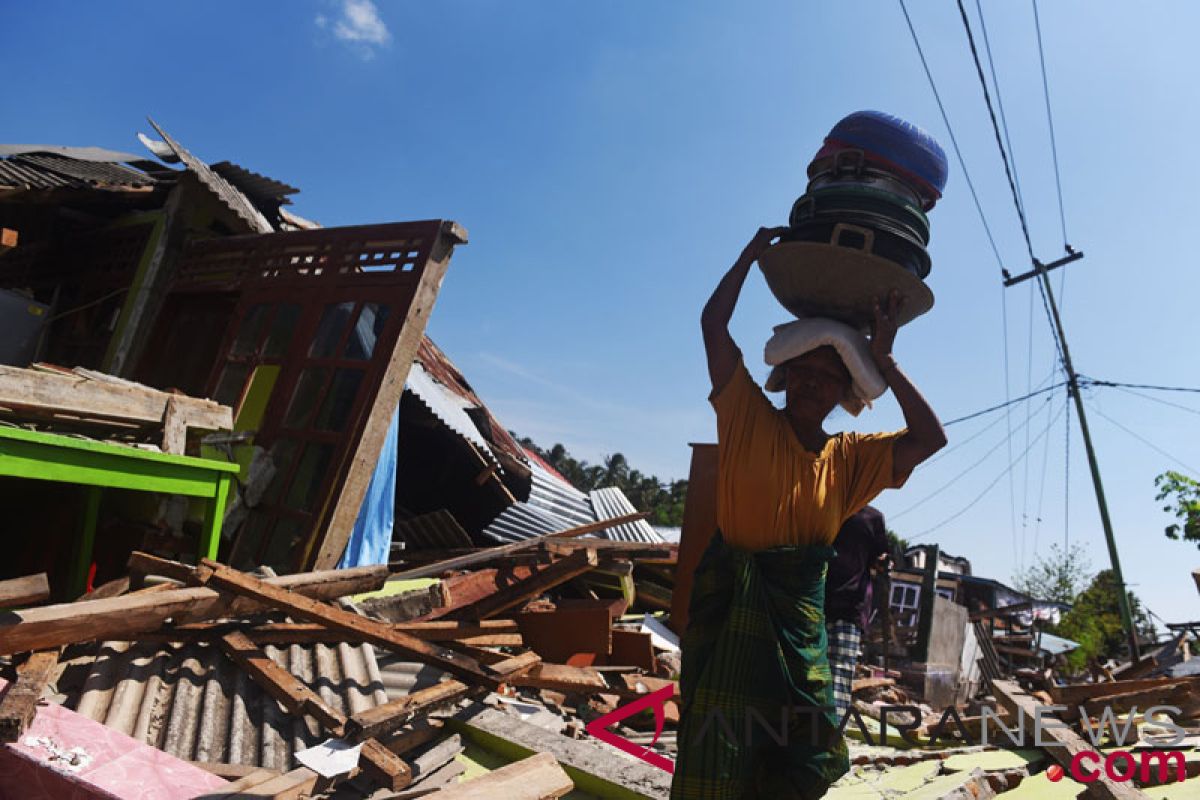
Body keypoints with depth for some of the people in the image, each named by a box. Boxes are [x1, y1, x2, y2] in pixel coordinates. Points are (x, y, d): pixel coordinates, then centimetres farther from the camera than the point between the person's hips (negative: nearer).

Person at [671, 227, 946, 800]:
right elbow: (714, 324, -3)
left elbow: (929, 437, 5)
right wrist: (752, 253, 1)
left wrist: (882, 360, 2)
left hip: (800, 611, 4)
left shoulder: (848, 458, 11)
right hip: (731, 607, -3)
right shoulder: (749, 419, 1)